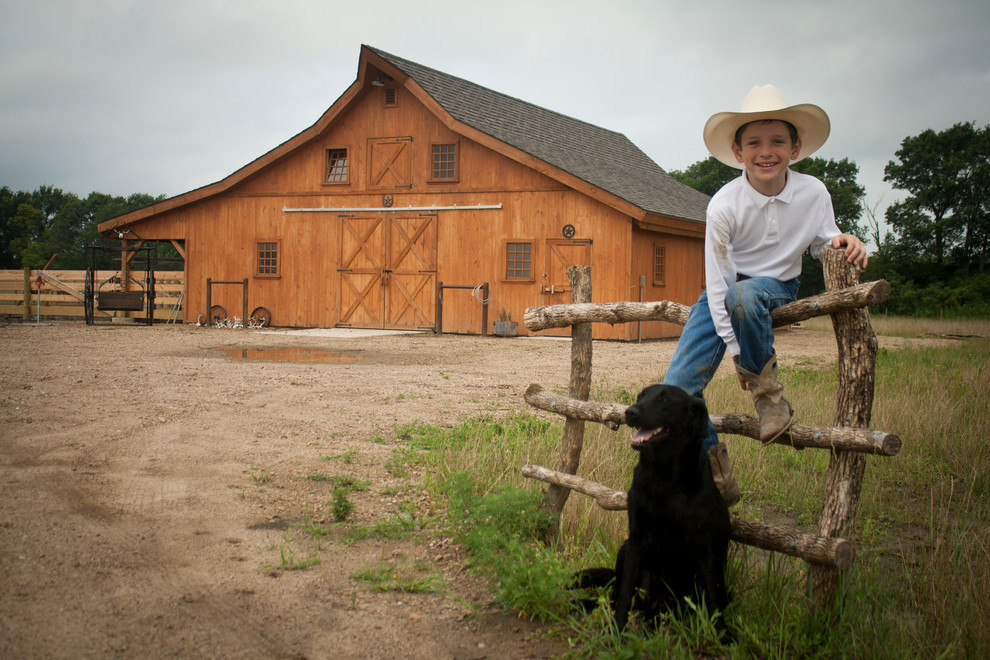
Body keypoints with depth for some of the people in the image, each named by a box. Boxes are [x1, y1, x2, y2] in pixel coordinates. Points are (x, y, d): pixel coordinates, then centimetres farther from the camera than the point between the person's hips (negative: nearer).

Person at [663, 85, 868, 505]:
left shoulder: (813, 194, -14)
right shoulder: (724, 205, -20)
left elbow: (823, 243, 4)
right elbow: (717, 280, -16)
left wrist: (841, 243, -21)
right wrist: (731, 344, -19)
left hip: (777, 286, 0)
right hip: (725, 292, 1)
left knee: (742, 294, -41)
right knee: (677, 385, -16)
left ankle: (767, 388, -17)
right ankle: (717, 475, 3)